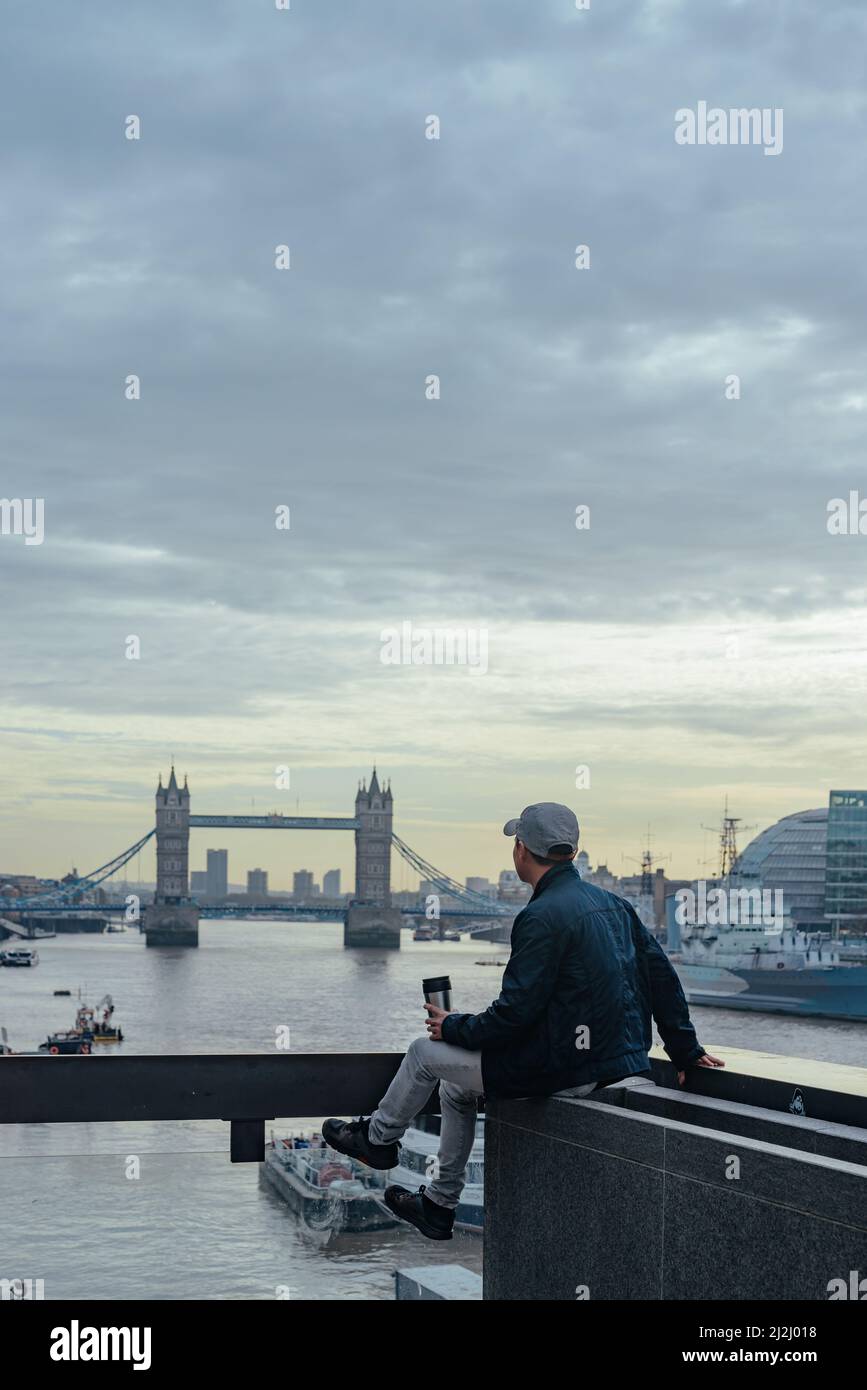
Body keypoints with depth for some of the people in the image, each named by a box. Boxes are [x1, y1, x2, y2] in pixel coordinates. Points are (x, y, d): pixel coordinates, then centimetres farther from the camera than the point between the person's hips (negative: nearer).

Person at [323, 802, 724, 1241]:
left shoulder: (543, 916, -21)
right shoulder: (612, 903, 7)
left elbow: (514, 1013, -20)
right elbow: (663, 978, 11)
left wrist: (453, 1027, -3)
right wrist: (686, 1051, 21)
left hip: (559, 1071, -9)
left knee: (426, 1052, 11)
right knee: (455, 1087, 25)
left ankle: (378, 1138, 35)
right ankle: (439, 1204, 34)